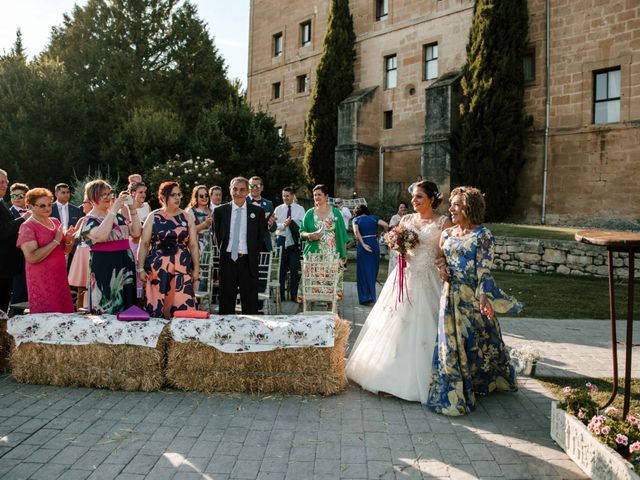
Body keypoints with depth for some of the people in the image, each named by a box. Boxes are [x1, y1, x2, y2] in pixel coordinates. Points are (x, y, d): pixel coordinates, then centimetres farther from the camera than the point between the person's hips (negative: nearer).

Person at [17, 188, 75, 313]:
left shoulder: (55, 221, 9)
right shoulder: (27, 227, -9)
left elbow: (66, 251, 16)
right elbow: (31, 257, -21)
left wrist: (68, 240, -5)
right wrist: (56, 241, -20)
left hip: (60, 278, 6)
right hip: (42, 281, -6)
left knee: (64, 314, 7)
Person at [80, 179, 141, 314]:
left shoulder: (119, 214, 12)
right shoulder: (90, 219, -5)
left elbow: (136, 233, 4)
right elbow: (100, 236, -26)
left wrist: (132, 210, -5)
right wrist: (113, 210, -23)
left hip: (125, 264, 5)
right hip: (104, 267, -5)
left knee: (127, 307, 9)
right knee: (107, 310, -2)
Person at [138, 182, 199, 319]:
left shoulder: (187, 217, 8)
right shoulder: (153, 217, 5)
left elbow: (193, 245, 8)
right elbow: (144, 244, 5)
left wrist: (196, 268, 4)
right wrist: (141, 269, -1)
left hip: (182, 268, 0)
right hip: (156, 268, 0)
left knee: (182, 308, -6)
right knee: (155, 308, 0)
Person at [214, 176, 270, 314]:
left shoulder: (258, 211, 2)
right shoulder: (220, 211, 5)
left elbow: (261, 237, 6)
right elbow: (217, 235, 12)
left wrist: (254, 255, 2)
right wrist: (224, 251, 7)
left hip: (248, 261, -1)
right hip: (227, 260, 1)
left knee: (250, 303, 3)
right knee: (226, 301, 7)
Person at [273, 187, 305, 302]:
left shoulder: (300, 209, 4)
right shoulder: (278, 209, 8)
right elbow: (274, 225, -1)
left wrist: (292, 221, -21)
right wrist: (283, 225, -20)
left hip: (294, 241, -1)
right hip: (281, 240, 1)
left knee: (295, 269, -1)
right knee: (281, 269, 5)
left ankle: (294, 295, 7)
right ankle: (280, 295, 13)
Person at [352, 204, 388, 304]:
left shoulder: (356, 219, 3)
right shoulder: (373, 218, 8)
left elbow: (356, 231, -15)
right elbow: (386, 225, -6)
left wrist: (363, 245, -15)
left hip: (363, 247, -2)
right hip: (374, 246, 2)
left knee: (363, 272, 8)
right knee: (372, 272, 15)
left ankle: (365, 297, 6)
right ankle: (371, 295, 21)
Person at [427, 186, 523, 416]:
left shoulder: (482, 235, -8)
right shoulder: (447, 234, 9)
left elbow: (484, 269, -13)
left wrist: (484, 296, -23)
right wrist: (442, 268, -3)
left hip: (473, 297, -5)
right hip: (451, 295, 5)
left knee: (475, 341, 3)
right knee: (452, 342, 10)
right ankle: (454, 391, 24)